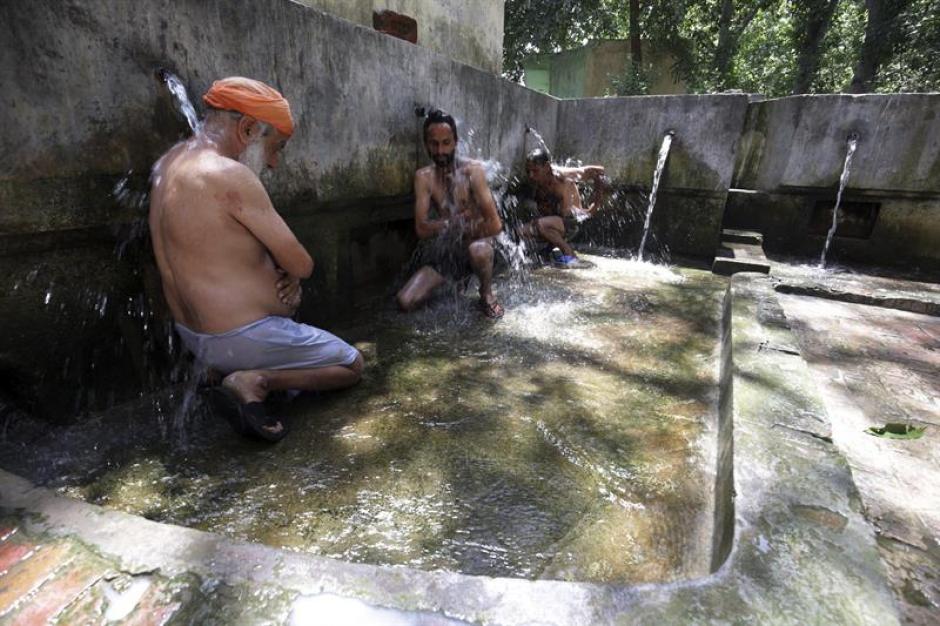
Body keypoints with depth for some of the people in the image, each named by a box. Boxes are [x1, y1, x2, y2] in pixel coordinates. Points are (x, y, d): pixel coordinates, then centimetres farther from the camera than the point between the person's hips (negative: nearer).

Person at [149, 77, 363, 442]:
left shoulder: (168, 163, 6)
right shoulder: (230, 176, -24)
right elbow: (303, 265, -21)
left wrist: (284, 273, -4)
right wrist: (290, 272, 2)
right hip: (242, 340, -9)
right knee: (352, 366, 9)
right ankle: (254, 381, -10)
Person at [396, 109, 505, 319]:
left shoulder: (472, 170, -13)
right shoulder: (423, 177, -3)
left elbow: (494, 224, -21)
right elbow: (422, 229, -13)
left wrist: (460, 232, -15)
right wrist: (461, 219, -25)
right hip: (443, 250, 3)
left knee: (479, 250, -41)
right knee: (405, 302, -14)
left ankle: (487, 294, -8)